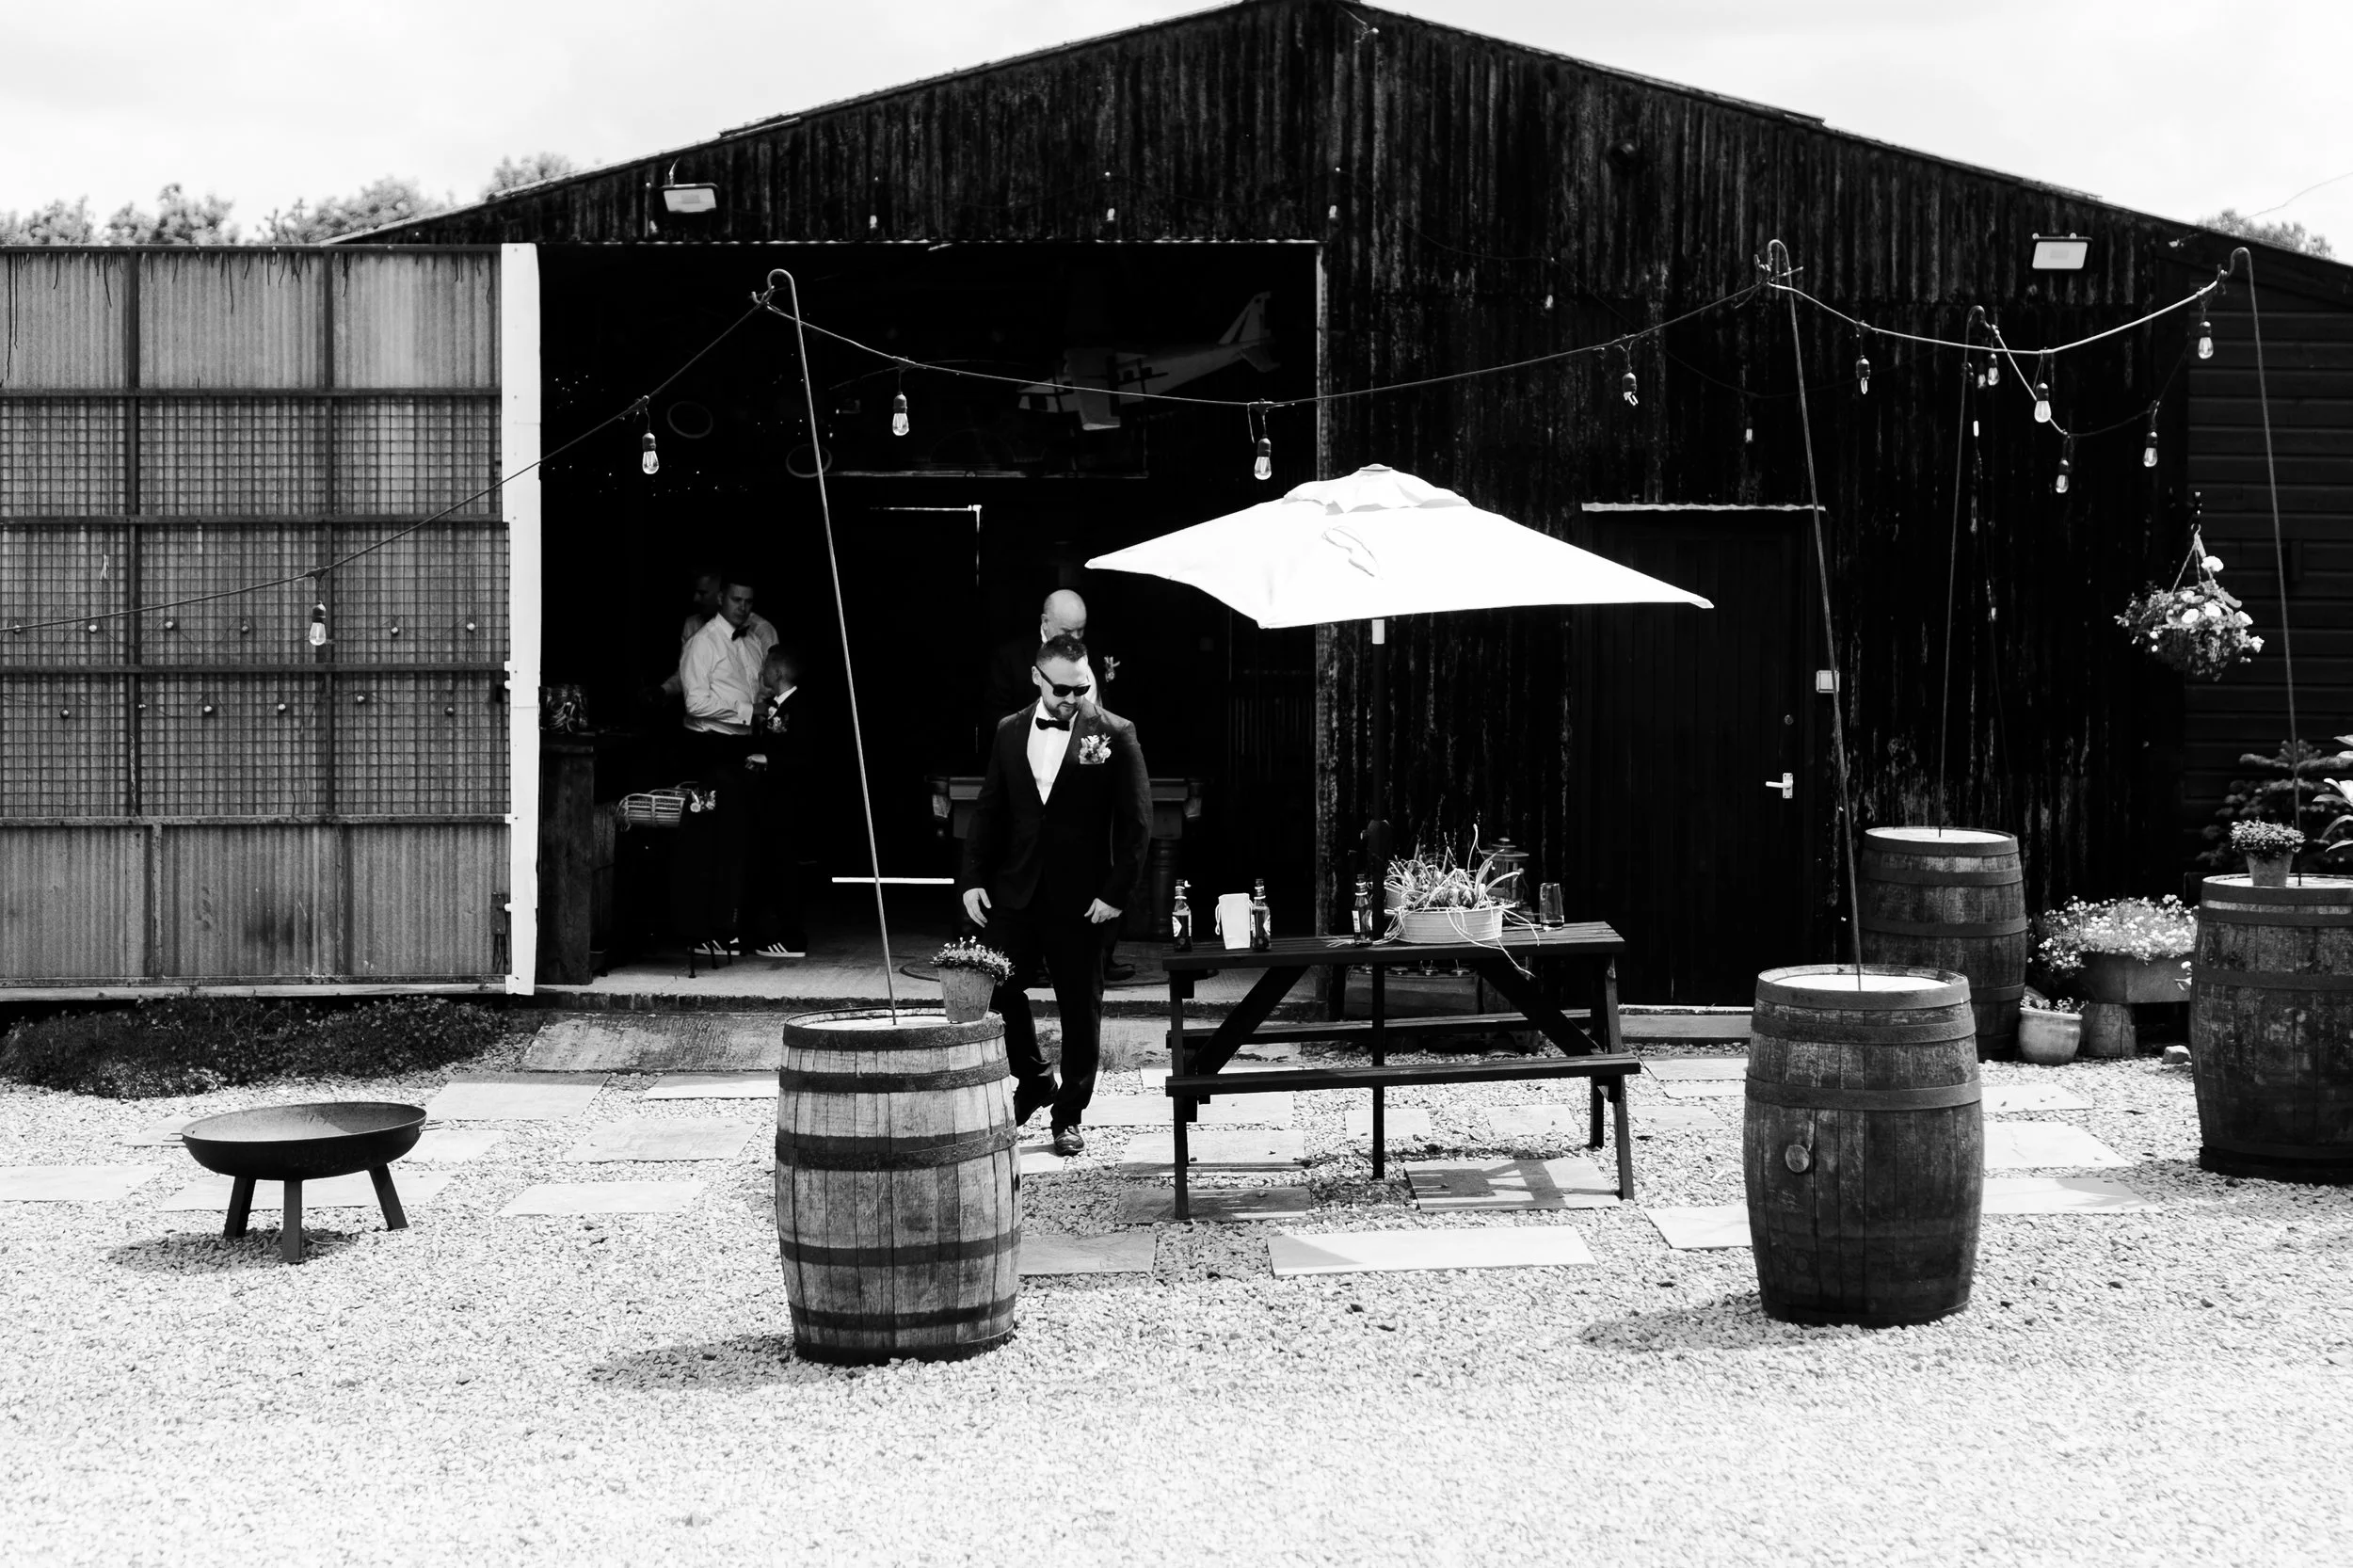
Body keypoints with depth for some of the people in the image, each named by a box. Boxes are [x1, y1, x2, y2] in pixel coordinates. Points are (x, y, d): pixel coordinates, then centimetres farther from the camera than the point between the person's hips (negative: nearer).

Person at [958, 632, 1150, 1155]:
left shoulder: (1114, 734, -4)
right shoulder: (1010, 731, 7)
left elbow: (1137, 821, -5)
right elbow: (988, 811, 11)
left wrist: (1116, 891, -11)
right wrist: (973, 878, 2)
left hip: (1080, 898, -3)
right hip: (1014, 891, 3)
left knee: (1080, 1006, 4)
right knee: (996, 988, 0)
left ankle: (1069, 1115, 18)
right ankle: (1033, 1080, 24)